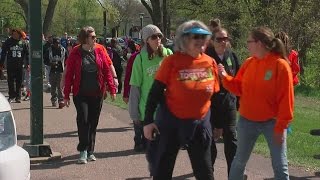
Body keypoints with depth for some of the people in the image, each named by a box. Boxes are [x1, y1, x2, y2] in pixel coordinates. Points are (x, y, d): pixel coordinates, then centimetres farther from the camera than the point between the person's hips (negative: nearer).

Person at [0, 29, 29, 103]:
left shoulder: (23, 43, 3)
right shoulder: (8, 42, 1)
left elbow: (27, 54, 8)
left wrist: (28, 63, 2)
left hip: (20, 65, 0)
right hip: (10, 65, 0)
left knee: (19, 82, 4)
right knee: (11, 81, 1)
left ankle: (18, 97, 11)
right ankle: (11, 96, 11)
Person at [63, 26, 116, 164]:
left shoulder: (99, 51, 5)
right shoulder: (75, 54, -2)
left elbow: (107, 70, 7)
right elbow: (69, 75, 0)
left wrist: (112, 89, 2)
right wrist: (66, 95, -1)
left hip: (97, 94, 3)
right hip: (81, 94, -3)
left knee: (93, 122, 8)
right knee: (83, 120, -12)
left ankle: (90, 151, 19)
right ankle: (83, 151, -5)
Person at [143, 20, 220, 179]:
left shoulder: (210, 62, -1)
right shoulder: (171, 61, -12)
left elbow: (215, 95, 9)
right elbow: (155, 93, -9)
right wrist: (148, 121, -12)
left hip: (200, 123, 3)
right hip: (170, 122, -3)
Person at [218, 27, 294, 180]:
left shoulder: (280, 65, -15)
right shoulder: (248, 63, 2)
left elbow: (285, 98, -14)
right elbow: (239, 88, 9)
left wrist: (281, 126, -15)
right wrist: (225, 77, -7)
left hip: (272, 122, -5)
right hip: (247, 121, 5)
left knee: (280, 166, 3)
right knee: (239, 161, 16)